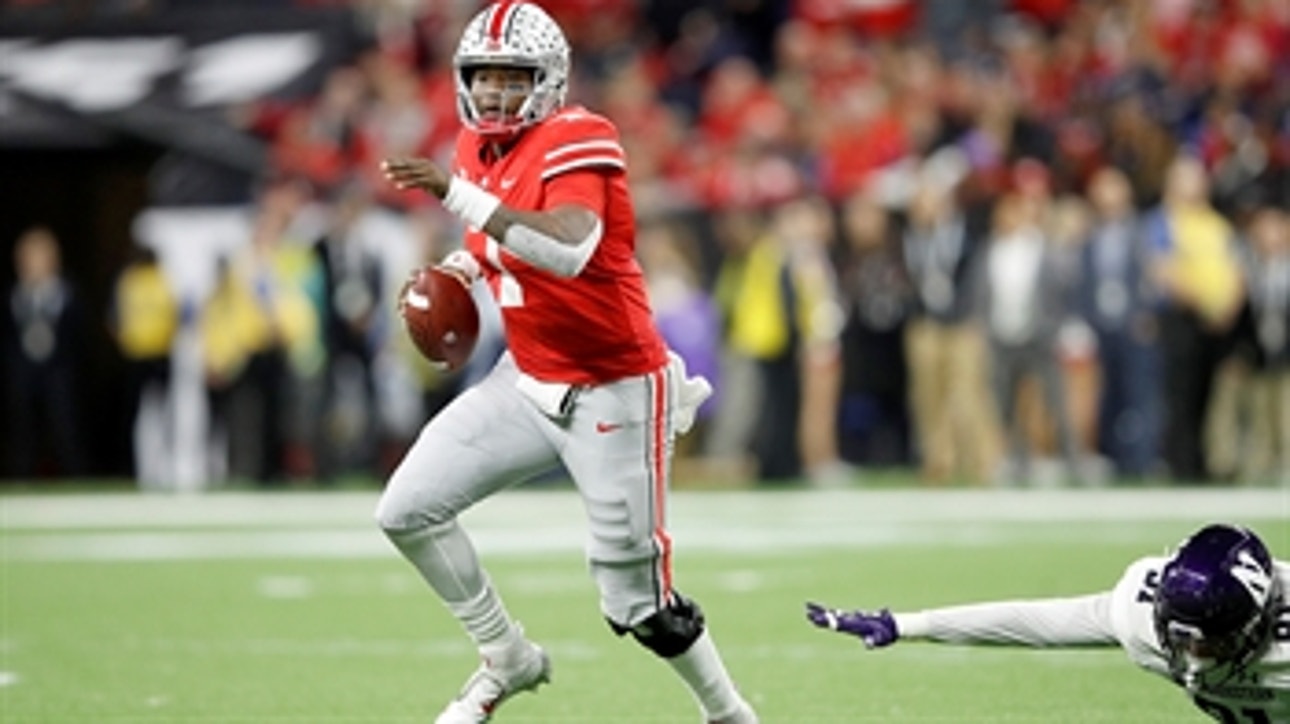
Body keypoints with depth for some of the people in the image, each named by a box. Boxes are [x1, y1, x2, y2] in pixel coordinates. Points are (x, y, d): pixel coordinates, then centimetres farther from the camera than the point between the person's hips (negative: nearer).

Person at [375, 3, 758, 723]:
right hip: (529, 381, 8)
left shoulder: (576, 141, -20)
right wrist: (461, 267, 4)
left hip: (615, 393, -8)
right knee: (408, 509, -2)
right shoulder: (480, 146, 4)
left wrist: (459, 193, -40)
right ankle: (509, 661, 16)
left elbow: (570, 251, -38)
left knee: (638, 604, -2)